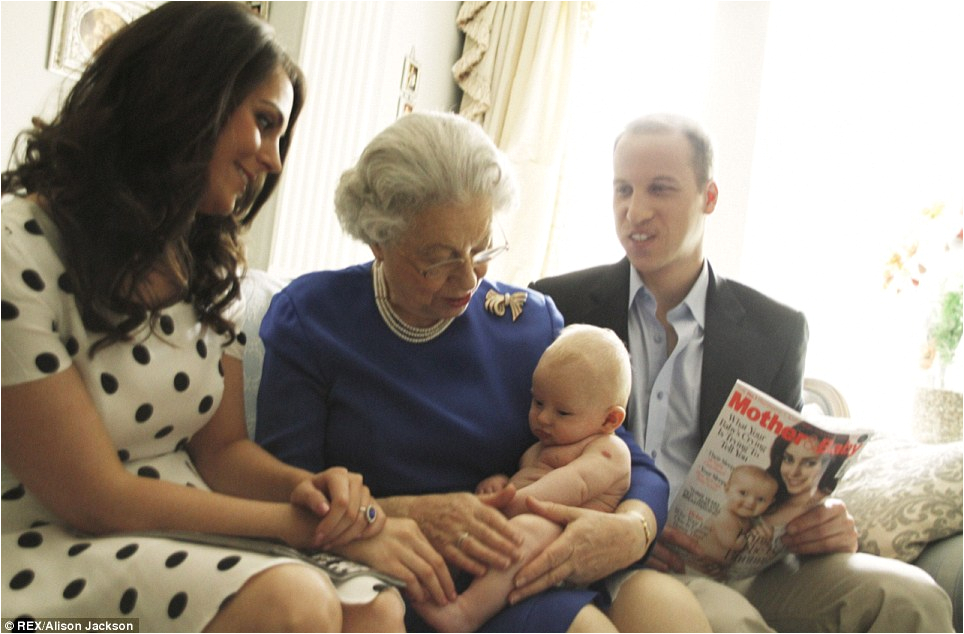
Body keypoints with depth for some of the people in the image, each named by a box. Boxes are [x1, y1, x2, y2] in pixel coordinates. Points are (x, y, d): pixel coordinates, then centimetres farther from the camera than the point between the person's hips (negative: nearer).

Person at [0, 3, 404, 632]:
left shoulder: (211, 268, 9)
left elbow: (222, 448, 9)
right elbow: (96, 500, -16)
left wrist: (304, 485, -13)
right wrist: (293, 519, -13)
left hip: (188, 533, 6)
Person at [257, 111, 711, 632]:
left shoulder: (532, 323, 6)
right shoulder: (308, 316, 0)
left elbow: (637, 470, 6)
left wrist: (631, 530, -17)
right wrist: (408, 514, -19)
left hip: (526, 567, 4)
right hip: (405, 576, -3)